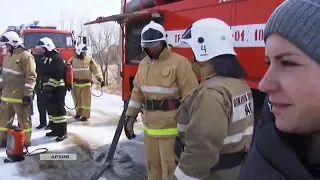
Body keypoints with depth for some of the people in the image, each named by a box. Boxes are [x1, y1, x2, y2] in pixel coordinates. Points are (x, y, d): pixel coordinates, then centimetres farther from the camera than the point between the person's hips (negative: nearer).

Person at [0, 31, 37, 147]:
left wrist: (28, 94, -21)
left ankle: (26, 141, 15)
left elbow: (31, 76, -19)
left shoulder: (26, 56, -14)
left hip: (20, 96, -8)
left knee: (24, 119, 4)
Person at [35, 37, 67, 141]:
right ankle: (55, 130, 24)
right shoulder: (47, 58, 19)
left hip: (57, 89, -10)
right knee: (51, 109, 14)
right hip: (50, 89, 11)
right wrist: (43, 86, 19)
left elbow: (57, 75, -23)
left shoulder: (57, 58, -14)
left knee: (58, 109, -10)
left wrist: (49, 87, -23)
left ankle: (62, 132, -5)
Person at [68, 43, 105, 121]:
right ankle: (78, 113, 25)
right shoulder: (73, 60, 0)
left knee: (86, 100, -2)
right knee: (78, 100, 10)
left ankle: (85, 115, 4)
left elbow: (95, 70, -2)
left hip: (86, 83, -1)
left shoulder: (89, 59, 0)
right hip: (76, 83, 1)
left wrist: (100, 79, -9)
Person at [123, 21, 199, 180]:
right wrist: (130, 117, 12)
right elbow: (137, 92, 15)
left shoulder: (179, 63, -15)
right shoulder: (143, 64, 8)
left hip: (172, 129, -7)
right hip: (150, 127, 7)